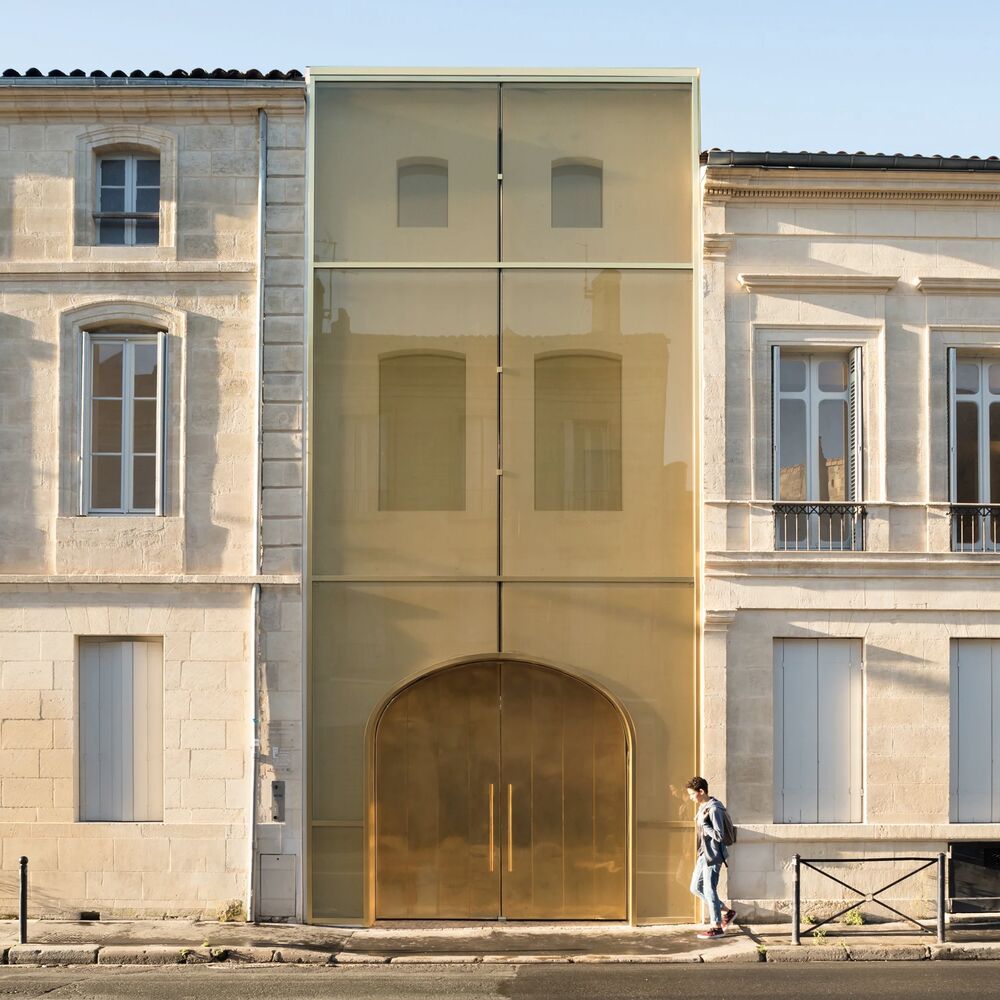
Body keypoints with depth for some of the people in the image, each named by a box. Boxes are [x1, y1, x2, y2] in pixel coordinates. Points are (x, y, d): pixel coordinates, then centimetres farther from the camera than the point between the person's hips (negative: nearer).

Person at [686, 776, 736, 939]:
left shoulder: (714, 809, -19)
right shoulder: (702, 807, 10)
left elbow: (719, 835, -24)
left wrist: (703, 823, -21)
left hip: (713, 856, -10)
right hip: (704, 854, 10)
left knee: (709, 890, -2)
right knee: (695, 888, 13)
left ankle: (716, 927, 10)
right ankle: (727, 912, 23)